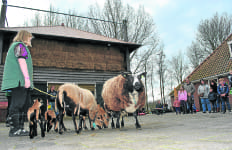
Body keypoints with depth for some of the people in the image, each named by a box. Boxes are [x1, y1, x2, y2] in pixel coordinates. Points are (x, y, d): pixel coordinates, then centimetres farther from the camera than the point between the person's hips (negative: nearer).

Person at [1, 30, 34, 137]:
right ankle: (14, 130, -8)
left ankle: (20, 128, 10)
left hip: (19, 81, 10)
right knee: (17, 104, -11)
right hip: (19, 80, -10)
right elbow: (22, 61, -14)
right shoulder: (20, 45, -1)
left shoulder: (15, 46, 31)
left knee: (25, 104, 8)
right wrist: (27, 77, -21)